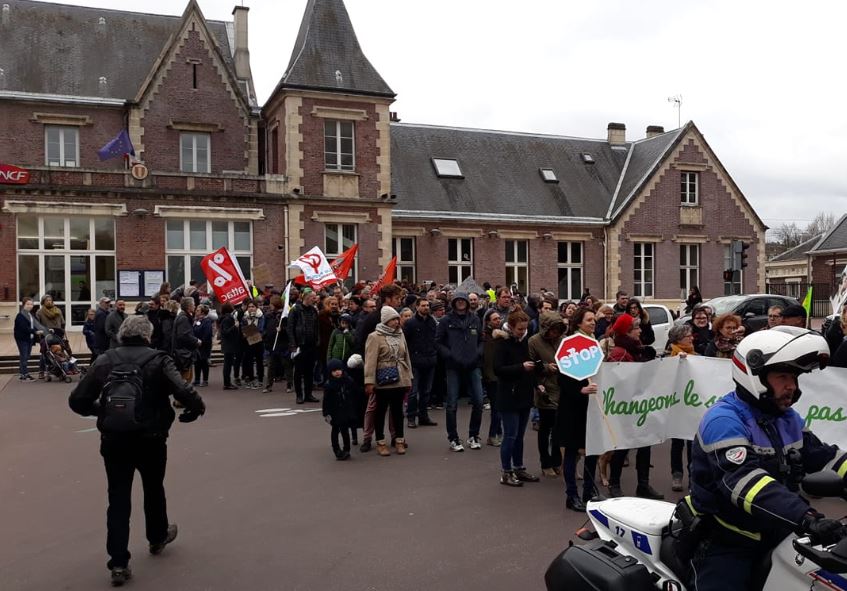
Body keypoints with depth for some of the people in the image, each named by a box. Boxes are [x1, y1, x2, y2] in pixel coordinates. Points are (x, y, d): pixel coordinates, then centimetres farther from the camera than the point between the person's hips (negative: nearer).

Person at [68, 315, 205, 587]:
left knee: (118, 499, 8)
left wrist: (99, 409, 18)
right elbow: (183, 392, -23)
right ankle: (157, 537, 43)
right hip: (150, 439, -1)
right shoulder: (158, 360, -10)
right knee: (154, 490, 22)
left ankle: (119, 563, 7)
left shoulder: (104, 360, -1)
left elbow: (77, 400, -1)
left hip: (113, 440, 2)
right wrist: (196, 408, -3)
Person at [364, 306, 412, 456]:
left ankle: (399, 440, 20)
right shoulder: (375, 337, -8)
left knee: (397, 410, 11)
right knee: (381, 410, 5)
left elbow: (406, 357, 15)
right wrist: (369, 381, -16)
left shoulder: (400, 335, 10)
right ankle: (380, 442, 14)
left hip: (400, 380, 5)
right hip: (383, 381, -5)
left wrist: (409, 377, 14)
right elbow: (370, 360, -12)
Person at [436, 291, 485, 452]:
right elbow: (438, 342, 0)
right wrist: (450, 355, -11)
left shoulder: (475, 320, 8)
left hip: (473, 367, 3)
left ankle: (473, 436, 18)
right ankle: (453, 439, 13)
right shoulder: (446, 321, -1)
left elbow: (481, 340, 15)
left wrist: (478, 353, -2)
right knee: (452, 404, 1)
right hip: (454, 367, -3)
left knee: (478, 402, 1)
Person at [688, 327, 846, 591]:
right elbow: (745, 480, -34)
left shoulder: (788, 418, 9)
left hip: (777, 537, 8)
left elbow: (825, 457, 10)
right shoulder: (722, 420, -21)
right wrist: (806, 518, -45)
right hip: (724, 544, -8)